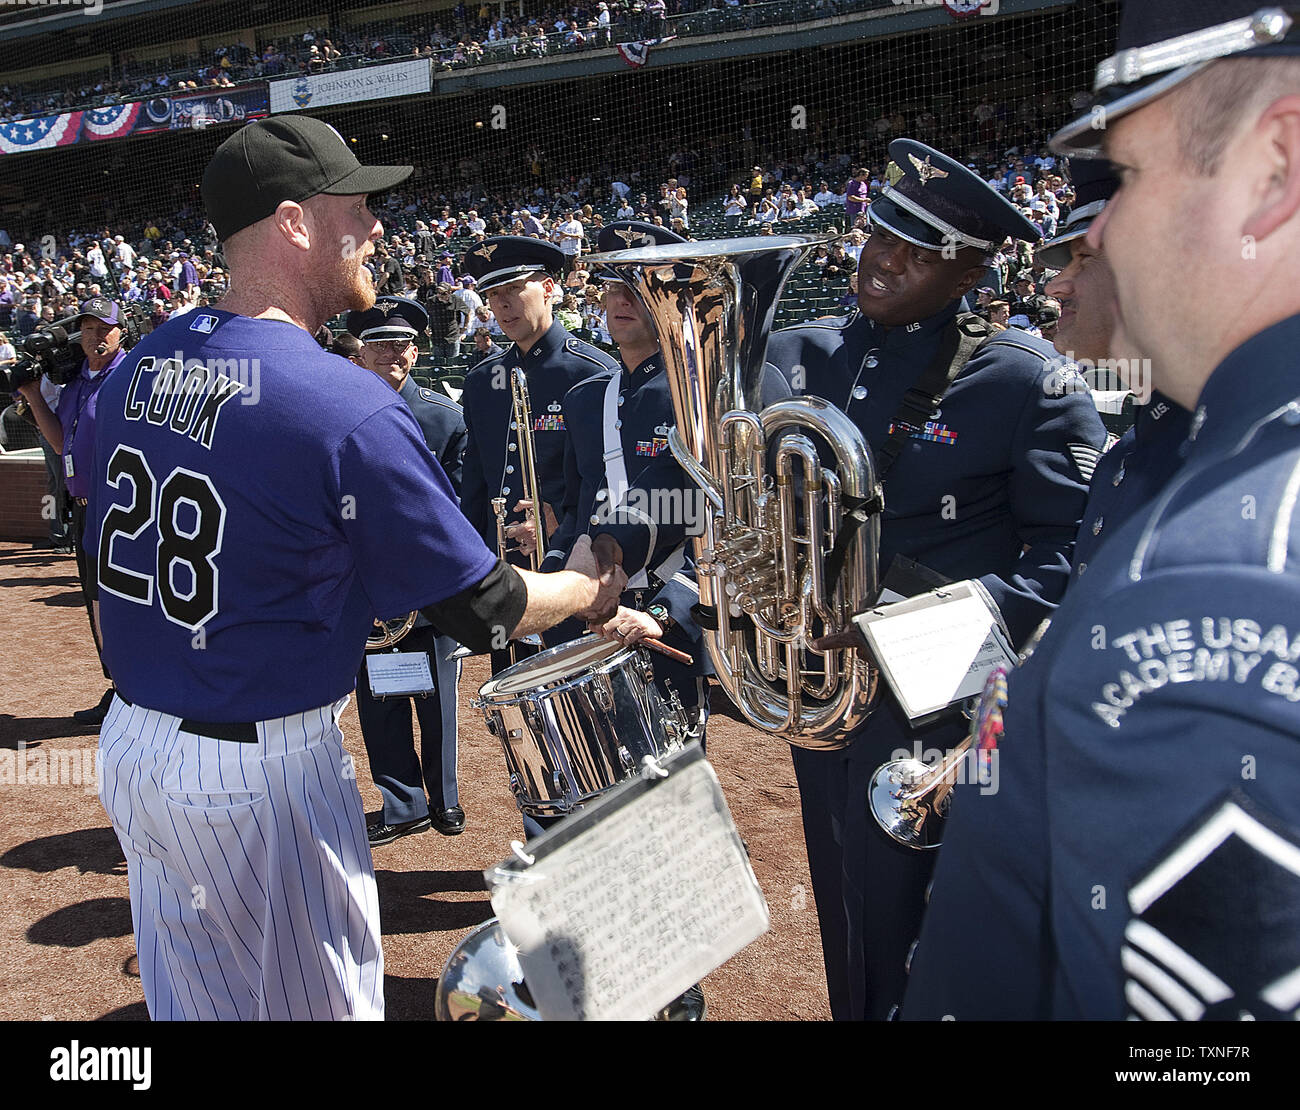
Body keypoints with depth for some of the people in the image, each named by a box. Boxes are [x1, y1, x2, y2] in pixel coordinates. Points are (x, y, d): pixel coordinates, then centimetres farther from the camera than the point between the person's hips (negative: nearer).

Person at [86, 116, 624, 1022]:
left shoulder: (137, 366, 0)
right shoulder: (350, 408, -22)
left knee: (190, 1000, 24)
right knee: (320, 1002, 15)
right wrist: (587, 589, 3)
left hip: (130, 743, 7)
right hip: (263, 771, -7)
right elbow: (480, 607, -17)